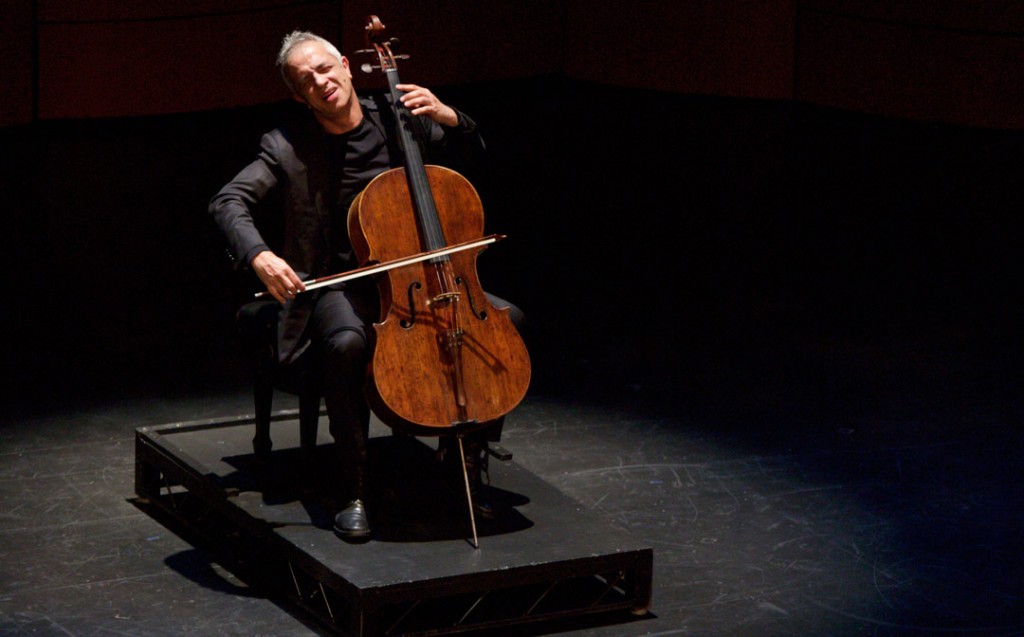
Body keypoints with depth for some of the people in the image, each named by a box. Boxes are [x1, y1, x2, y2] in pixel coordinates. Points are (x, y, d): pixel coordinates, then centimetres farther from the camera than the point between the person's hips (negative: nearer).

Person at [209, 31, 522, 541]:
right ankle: (353, 492, -22)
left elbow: (472, 156, 14)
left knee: (508, 320, -15)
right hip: (342, 285, -4)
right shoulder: (288, 146, -5)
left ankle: (465, 455, 2)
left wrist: (449, 117, -8)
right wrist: (258, 255, -35)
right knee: (346, 344, -38)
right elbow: (228, 203, -15)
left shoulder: (395, 117, 3)